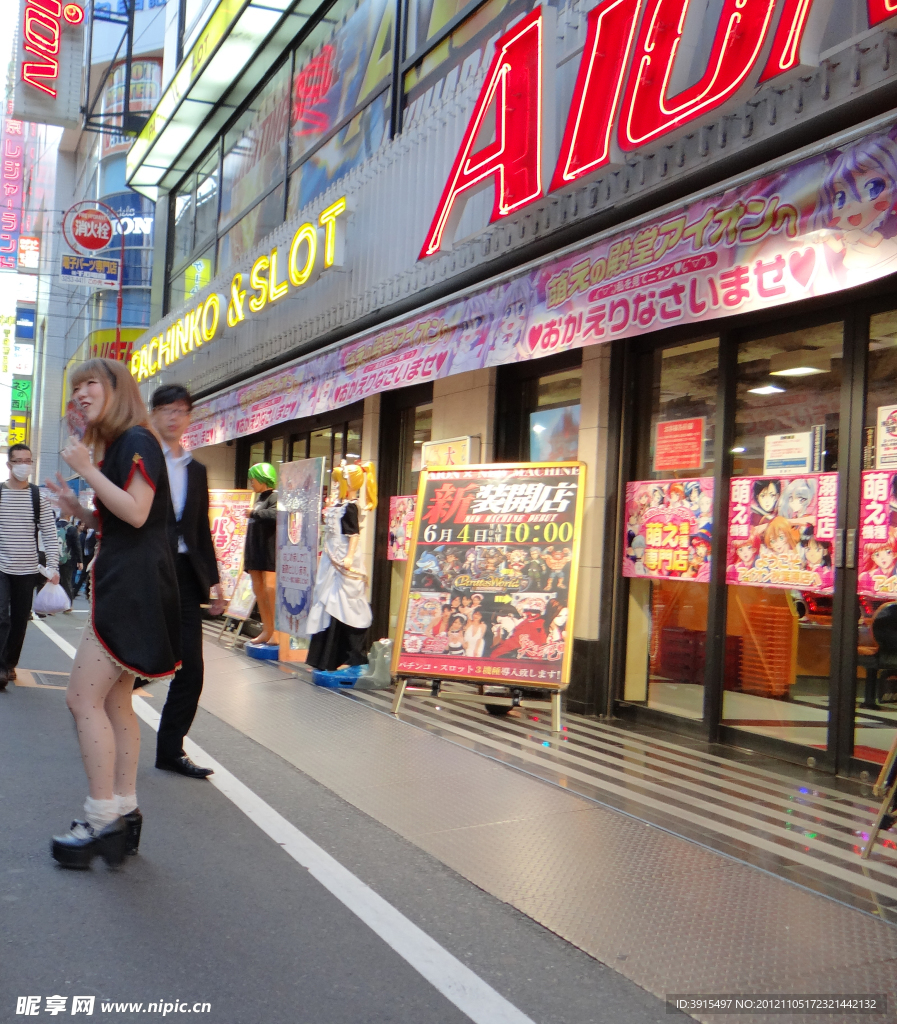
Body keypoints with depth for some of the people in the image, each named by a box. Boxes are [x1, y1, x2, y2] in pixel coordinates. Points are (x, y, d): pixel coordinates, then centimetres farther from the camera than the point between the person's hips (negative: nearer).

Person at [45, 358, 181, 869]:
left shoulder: (137, 441, -10)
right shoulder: (115, 446, 21)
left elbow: (136, 514, -21)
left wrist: (87, 470, -17)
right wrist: (76, 508, 10)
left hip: (136, 586, -10)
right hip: (124, 583, 10)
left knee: (83, 697, -10)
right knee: (114, 702, 10)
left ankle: (102, 821, -7)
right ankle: (124, 813, 15)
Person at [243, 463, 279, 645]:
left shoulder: (275, 497, -9)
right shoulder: (259, 498, 18)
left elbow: (275, 515, -28)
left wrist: (254, 513, -17)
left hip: (269, 550, -10)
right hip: (255, 550, 10)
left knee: (270, 588, -14)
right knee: (258, 589, 8)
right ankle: (267, 630, 12)